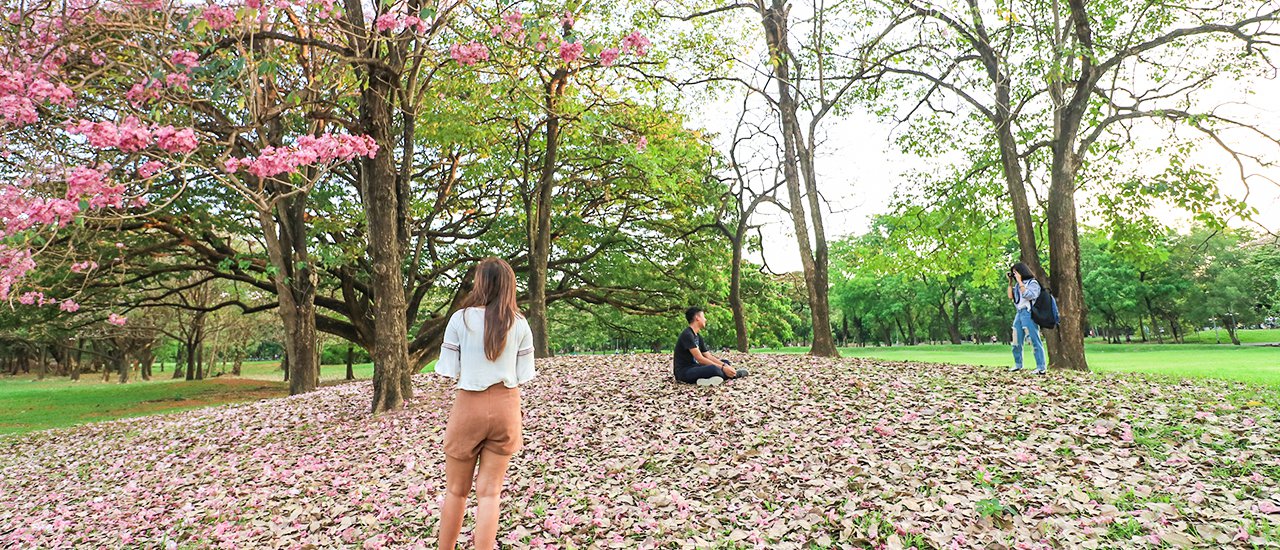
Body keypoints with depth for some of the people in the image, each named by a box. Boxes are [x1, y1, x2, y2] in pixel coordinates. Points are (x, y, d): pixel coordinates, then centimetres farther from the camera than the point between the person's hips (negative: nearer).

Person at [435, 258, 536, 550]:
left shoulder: (461, 318, -8)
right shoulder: (519, 323, -2)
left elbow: (449, 370, -6)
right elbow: (524, 374, -1)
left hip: (469, 405, -1)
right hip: (506, 406, 2)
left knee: (456, 491, 15)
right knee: (489, 493, 8)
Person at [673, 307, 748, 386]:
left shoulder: (698, 336, 14)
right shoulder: (687, 335, -16)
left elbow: (708, 356, 10)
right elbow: (700, 359, -22)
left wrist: (725, 365, -6)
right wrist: (722, 368, -20)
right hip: (683, 371, -10)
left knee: (725, 362, 13)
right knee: (714, 369, -32)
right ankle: (734, 374, -6)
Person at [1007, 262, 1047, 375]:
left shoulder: (1033, 283, -4)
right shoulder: (1018, 285, 16)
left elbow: (1027, 295, -18)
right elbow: (1010, 296, 12)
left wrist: (1020, 281, -14)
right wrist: (1010, 282, 9)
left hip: (1028, 314, -7)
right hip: (1019, 314, 7)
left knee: (1035, 341, -8)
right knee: (1016, 342, 10)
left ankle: (1041, 368, -8)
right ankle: (1018, 364, 21)